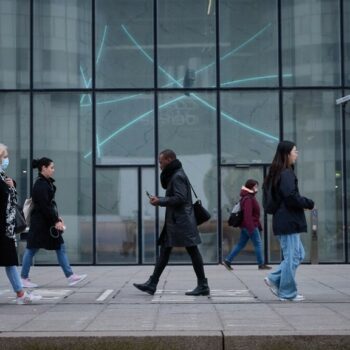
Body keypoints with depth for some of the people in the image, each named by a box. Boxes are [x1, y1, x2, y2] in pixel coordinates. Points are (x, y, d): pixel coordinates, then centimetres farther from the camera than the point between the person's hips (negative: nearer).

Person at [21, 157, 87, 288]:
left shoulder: (47, 183, 12)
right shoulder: (40, 185, -16)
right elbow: (44, 206, -21)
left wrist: (57, 218, 12)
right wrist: (55, 221, -20)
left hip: (49, 222, 10)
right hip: (40, 222, -10)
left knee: (60, 247, 6)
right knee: (32, 249, 2)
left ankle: (70, 276, 6)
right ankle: (24, 278, 13)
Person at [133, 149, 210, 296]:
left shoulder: (178, 176, -12)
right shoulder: (173, 175, 19)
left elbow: (180, 198, -21)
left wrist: (160, 201, -14)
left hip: (181, 221, -11)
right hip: (174, 221, 11)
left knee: (193, 251, -5)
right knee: (164, 251, 8)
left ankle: (203, 286, 0)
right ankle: (152, 284, 10)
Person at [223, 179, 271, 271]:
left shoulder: (250, 197, 16)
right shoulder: (248, 199, -16)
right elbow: (247, 214, -24)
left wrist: (258, 225, 24)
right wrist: (251, 228, -27)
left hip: (245, 226, 10)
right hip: (250, 225, -10)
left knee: (240, 244, 11)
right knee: (258, 244, -1)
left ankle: (227, 260, 10)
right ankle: (261, 264, 6)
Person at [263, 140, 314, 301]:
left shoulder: (278, 173, 15)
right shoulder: (286, 174, -15)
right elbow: (291, 197, -22)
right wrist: (309, 203, -7)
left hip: (284, 221, 10)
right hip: (289, 221, -10)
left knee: (298, 254, 15)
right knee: (291, 257, -1)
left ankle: (274, 279, 15)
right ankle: (287, 292, 7)